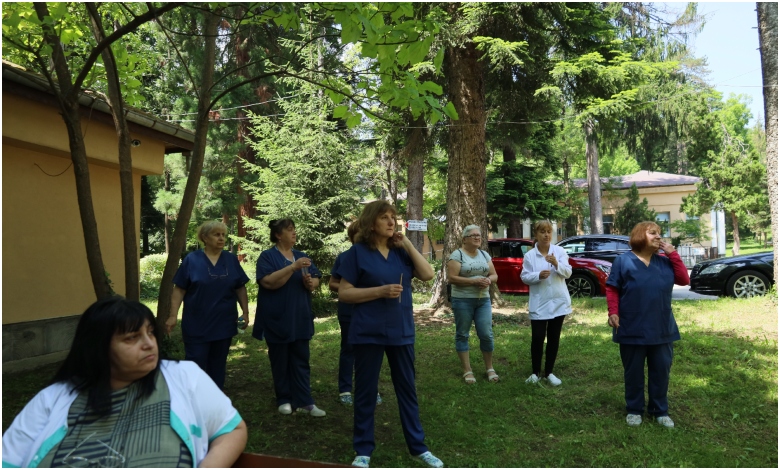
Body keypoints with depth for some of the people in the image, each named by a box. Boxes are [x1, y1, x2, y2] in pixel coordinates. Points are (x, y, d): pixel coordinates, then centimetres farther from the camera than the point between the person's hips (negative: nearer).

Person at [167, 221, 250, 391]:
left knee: (218, 365, 14)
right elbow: (179, 289, -4)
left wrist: (245, 312, 2)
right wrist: (173, 315, -10)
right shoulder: (192, 259, -5)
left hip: (224, 324, 3)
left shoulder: (231, 260, 4)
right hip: (197, 325, -3)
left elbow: (240, 288, 7)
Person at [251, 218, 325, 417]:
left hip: (300, 319, 5)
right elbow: (269, 282, -21)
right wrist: (293, 267, -27)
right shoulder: (267, 256, -6)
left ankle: (305, 402, 8)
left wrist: (310, 282, -13)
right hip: (277, 319, -4)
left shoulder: (301, 255, 11)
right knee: (280, 362, 6)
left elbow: (316, 280, 10)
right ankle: (284, 400, 18)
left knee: (301, 361, 5)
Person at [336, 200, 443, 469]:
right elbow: (343, 293, -9)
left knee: (407, 389, 13)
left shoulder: (401, 252, 6)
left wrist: (407, 244, -6)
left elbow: (427, 275, -4)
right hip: (368, 333, -4)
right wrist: (381, 291, -19)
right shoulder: (358, 252, -6)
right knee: (366, 391, 8)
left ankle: (418, 446, 26)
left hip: (401, 331, 4)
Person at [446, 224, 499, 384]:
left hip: (483, 300, 5)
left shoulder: (485, 255, 11)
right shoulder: (457, 255, -7)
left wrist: (488, 280, -11)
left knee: (487, 334, 2)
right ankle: (467, 371, 12)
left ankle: (490, 368, 18)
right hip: (462, 301, -4)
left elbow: (494, 275, 13)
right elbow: (451, 278, -15)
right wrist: (474, 281, -20)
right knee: (462, 335, 3)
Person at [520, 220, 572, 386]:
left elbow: (568, 273, -6)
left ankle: (549, 373, 21)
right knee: (537, 338, -3)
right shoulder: (529, 255, -2)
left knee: (554, 338, 9)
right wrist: (538, 275, -23)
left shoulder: (560, 251, 1)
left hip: (558, 302, 2)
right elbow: (524, 277, -4)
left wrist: (557, 264, -25)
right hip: (539, 303, -2)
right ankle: (535, 373, 14)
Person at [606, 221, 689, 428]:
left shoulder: (665, 261, 9)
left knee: (661, 370, 11)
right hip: (632, 329, -4)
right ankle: (634, 410, 23)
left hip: (662, 329, 4)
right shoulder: (623, 261, -4)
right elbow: (612, 289, -6)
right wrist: (613, 312, -18)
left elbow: (684, 280, 0)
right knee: (633, 371, 8)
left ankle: (660, 410, 26)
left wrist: (673, 254, -4)